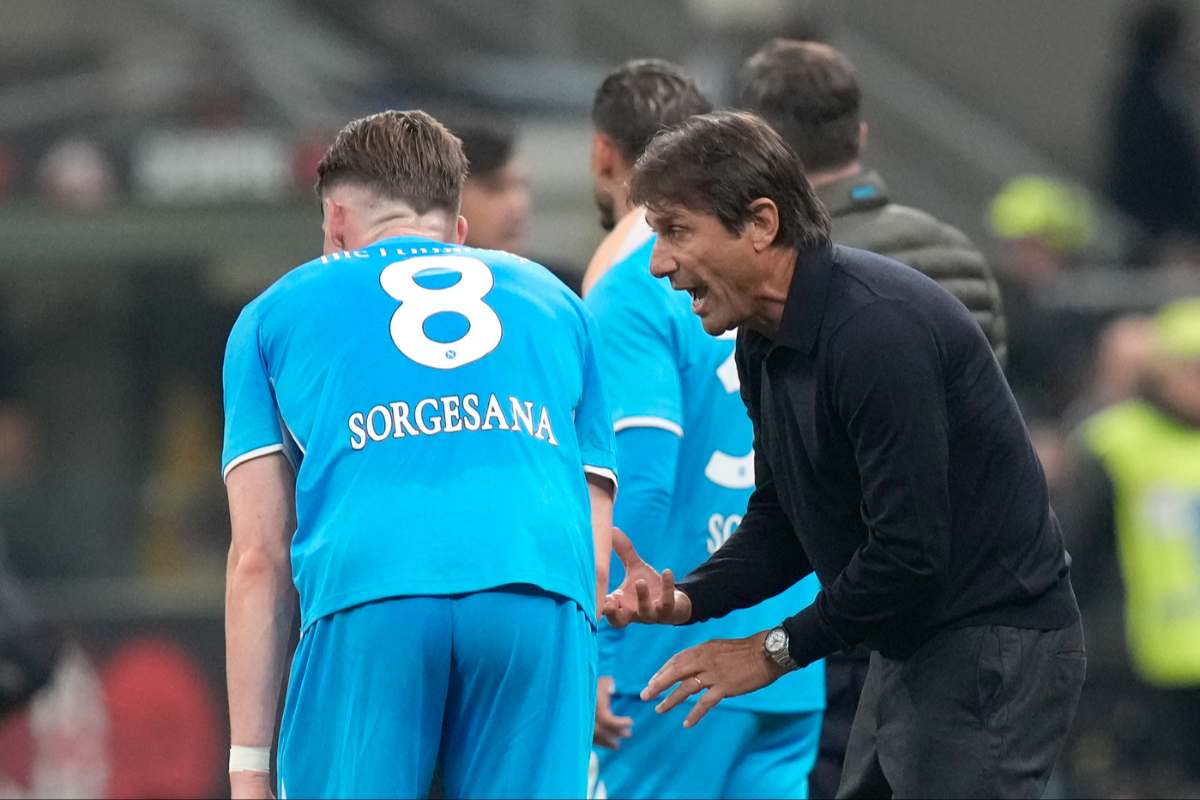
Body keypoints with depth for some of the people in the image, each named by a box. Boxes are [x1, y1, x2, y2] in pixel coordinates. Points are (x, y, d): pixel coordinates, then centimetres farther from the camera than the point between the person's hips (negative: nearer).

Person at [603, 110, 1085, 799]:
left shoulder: (878, 329, -24)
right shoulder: (766, 341, 7)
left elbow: (909, 553, -26)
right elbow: (782, 518, 15)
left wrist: (775, 650, -15)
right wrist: (687, 599, -4)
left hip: (992, 652, -10)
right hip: (910, 651, 10)